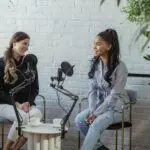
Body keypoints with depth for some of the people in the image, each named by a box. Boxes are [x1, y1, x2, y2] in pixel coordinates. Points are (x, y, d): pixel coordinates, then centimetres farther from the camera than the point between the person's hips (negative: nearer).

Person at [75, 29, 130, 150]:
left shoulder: (120, 67, -18)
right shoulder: (95, 64, 0)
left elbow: (114, 96, -20)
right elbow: (92, 90, 0)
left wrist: (96, 113, -22)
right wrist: (91, 111, -14)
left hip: (117, 107, -6)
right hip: (100, 104, 6)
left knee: (96, 124, -30)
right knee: (79, 119, -17)